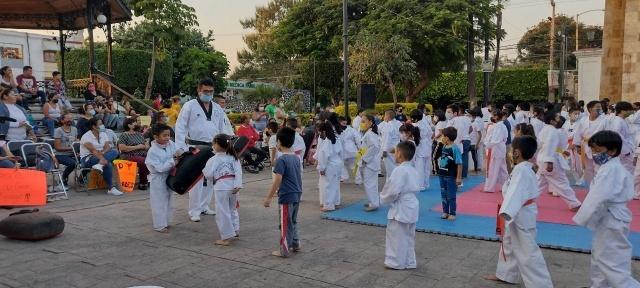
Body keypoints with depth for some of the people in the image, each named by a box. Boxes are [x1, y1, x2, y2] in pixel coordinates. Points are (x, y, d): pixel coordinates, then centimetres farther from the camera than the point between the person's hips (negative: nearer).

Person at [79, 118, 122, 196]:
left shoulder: (103, 135, 8)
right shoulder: (86, 136, -12)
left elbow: (107, 147, -3)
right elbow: (92, 150, -25)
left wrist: (103, 153, -25)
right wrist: (101, 158, -39)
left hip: (100, 156, 6)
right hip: (87, 159, -6)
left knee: (114, 152, -22)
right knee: (108, 164, -32)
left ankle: (99, 164, -41)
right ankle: (110, 188, -29)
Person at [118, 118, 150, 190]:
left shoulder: (139, 134, 23)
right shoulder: (124, 135, 3)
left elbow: (147, 145, 23)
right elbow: (122, 148, -10)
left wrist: (144, 146, -2)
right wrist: (137, 147, -11)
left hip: (142, 154, 6)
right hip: (130, 156, -6)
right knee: (143, 161, -34)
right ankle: (142, 183, -20)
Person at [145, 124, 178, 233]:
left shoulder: (171, 144, -6)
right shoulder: (152, 151, -22)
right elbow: (159, 167, -26)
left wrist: (178, 154, -16)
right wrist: (172, 162, -27)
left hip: (169, 176, 7)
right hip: (158, 179, -7)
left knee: (169, 200, 17)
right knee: (159, 202, 1)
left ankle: (166, 222, 32)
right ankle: (160, 225, 12)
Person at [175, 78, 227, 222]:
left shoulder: (217, 108, 11)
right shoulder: (190, 106, -5)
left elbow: (222, 129, 17)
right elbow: (180, 127, -8)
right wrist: (180, 147, -16)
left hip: (213, 148, 5)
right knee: (196, 179, -5)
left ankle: (204, 206, 25)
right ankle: (194, 211, 4)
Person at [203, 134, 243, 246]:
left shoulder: (213, 159, -5)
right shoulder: (233, 157, 6)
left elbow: (208, 174, -4)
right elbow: (238, 171, -3)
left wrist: (213, 180, 18)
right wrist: (237, 185, -8)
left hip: (221, 187, -5)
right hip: (232, 186, 5)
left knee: (223, 212, 2)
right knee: (232, 209, 25)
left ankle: (226, 237, 5)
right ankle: (235, 230, 31)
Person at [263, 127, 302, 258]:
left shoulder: (281, 160, -17)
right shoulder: (296, 158, 6)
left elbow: (277, 181, -20)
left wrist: (269, 198, -15)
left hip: (286, 197, -8)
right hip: (297, 194, 8)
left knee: (285, 224, 3)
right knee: (293, 221, 21)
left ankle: (284, 250, 12)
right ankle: (295, 244, 30)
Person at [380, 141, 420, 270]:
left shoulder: (399, 170, -21)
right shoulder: (413, 170, 7)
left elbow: (393, 191, -24)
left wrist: (383, 198, -4)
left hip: (401, 208, -9)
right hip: (412, 206, 9)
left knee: (397, 236, 5)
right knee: (409, 236, 18)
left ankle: (397, 262, 15)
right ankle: (409, 262, 28)